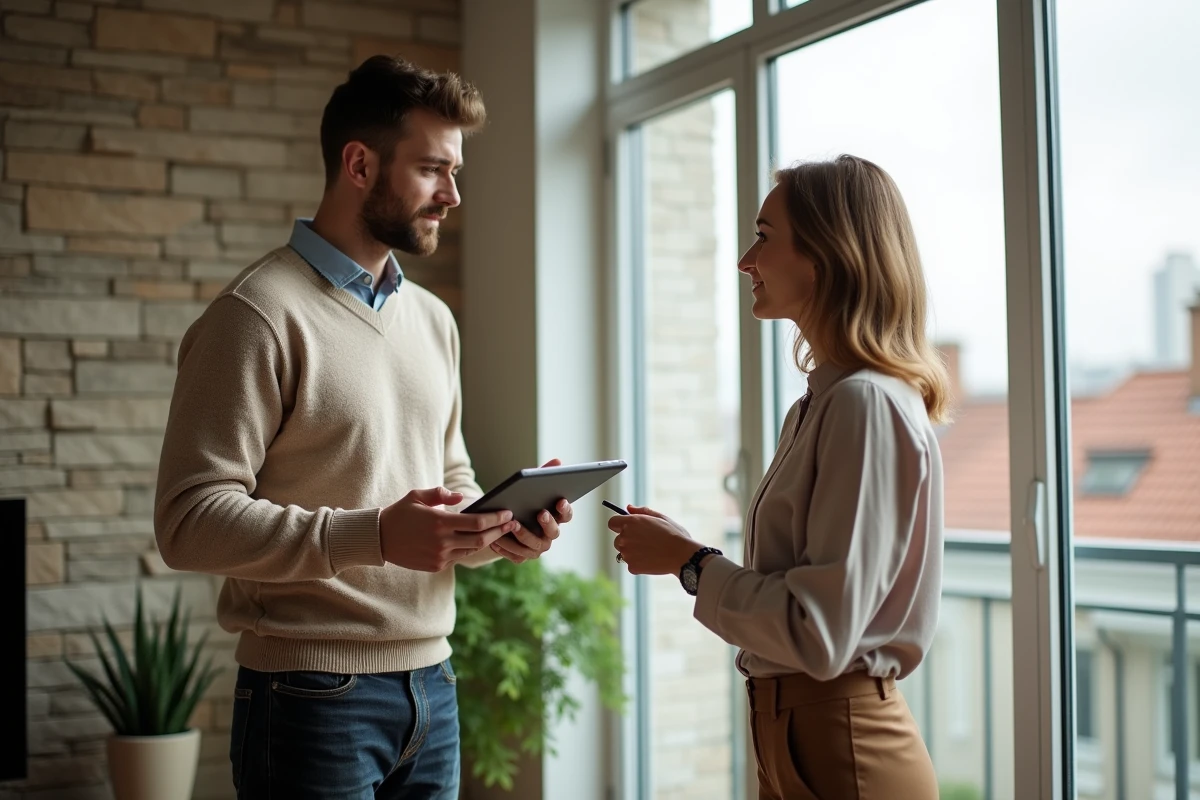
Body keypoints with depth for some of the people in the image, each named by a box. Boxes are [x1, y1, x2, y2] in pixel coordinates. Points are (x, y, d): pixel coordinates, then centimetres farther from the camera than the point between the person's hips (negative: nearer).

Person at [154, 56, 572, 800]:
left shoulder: (433, 319, 13)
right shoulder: (261, 313, -10)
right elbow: (190, 519, -17)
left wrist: (498, 528, -2)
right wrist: (373, 536, -27)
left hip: (432, 684, 7)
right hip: (315, 693, -6)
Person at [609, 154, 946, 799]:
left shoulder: (867, 406, -19)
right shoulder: (819, 403, 8)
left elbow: (821, 634, -23)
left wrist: (690, 563, -12)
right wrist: (680, 548, 1)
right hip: (793, 733, 9)